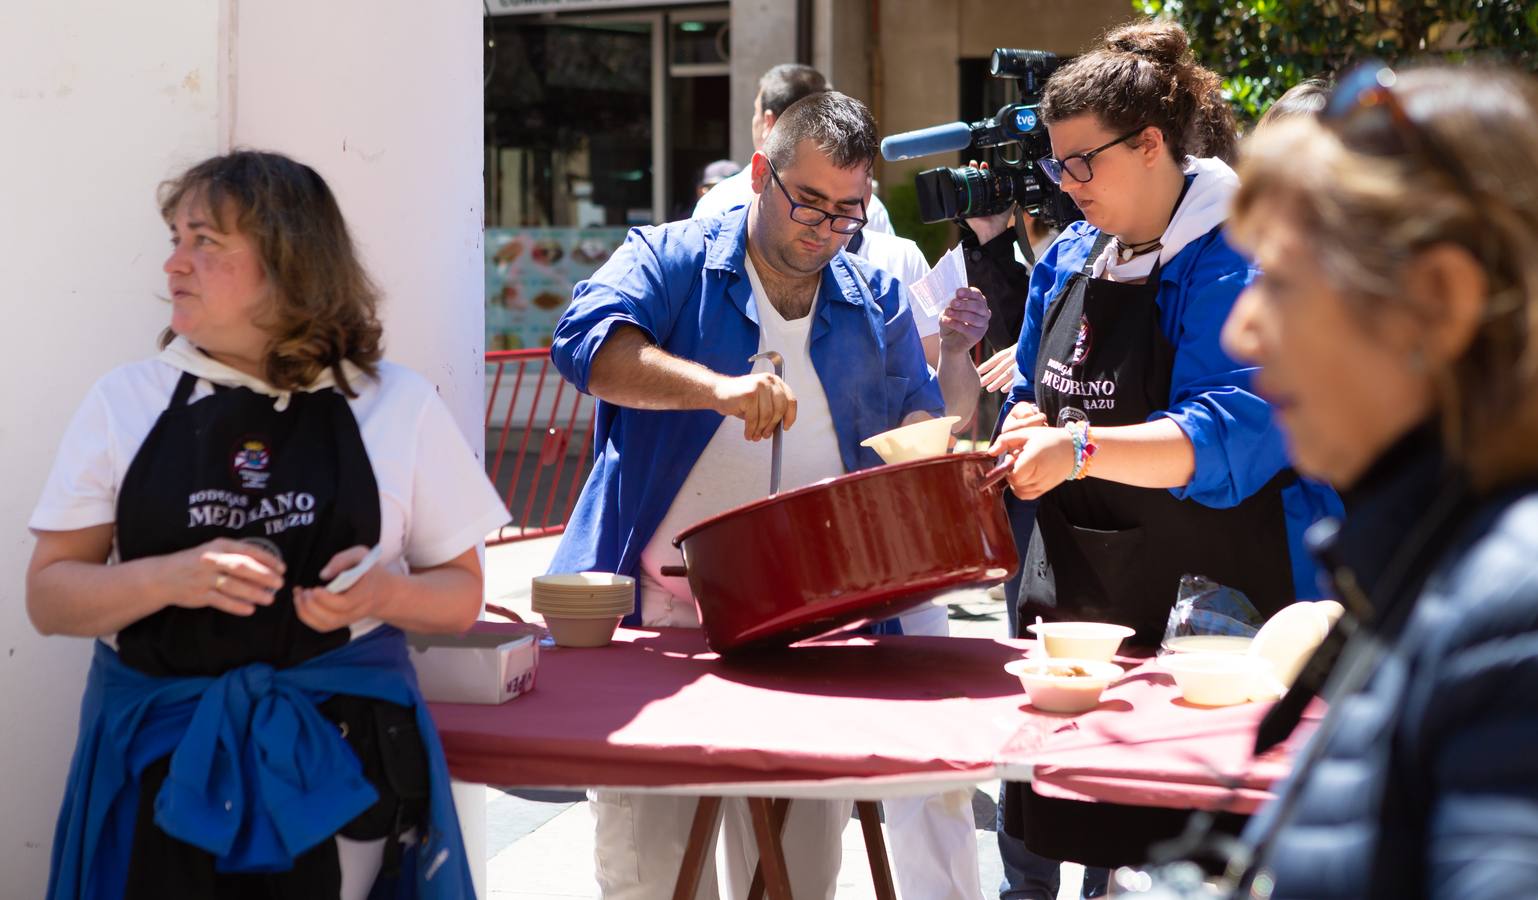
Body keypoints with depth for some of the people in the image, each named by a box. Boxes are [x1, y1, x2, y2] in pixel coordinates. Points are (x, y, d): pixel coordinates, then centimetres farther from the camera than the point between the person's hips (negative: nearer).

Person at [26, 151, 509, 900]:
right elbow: (49, 596, 1)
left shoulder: (399, 404, 1)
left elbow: (461, 594, 7)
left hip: (340, 751, 0)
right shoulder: (124, 401, 2)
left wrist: (388, 593, -15)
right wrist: (171, 577, -17)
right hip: (162, 750, 1)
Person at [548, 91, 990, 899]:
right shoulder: (670, 261, 0)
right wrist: (717, 388, -33)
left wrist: (954, 361, -7)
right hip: (661, 618, -3)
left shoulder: (877, 305, 12)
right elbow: (589, 340, -20)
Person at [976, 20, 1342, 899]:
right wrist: (1029, 426, -2)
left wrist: (1080, 451, -35)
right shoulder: (1069, 260, 13)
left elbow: (1237, 431, -25)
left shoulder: (1238, 264, -13)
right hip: (1073, 599, 7)